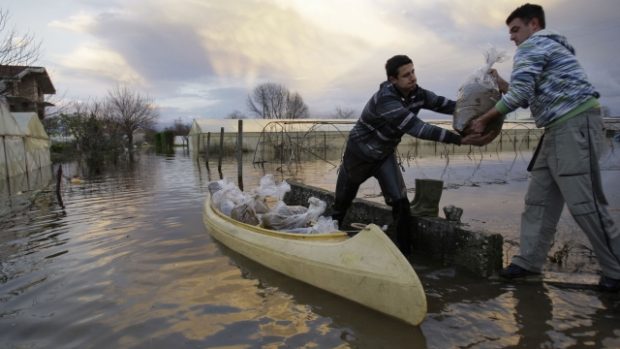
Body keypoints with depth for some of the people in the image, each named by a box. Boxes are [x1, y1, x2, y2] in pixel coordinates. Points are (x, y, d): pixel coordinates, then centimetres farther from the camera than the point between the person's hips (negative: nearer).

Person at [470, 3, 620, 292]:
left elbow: (519, 95, -15)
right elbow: (531, 98, 26)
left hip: (575, 124, -11)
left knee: (583, 202, -9)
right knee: (540, 198, 6)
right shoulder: (547, 47, 28)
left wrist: (484, 120, -5)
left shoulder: (532, 46, -4)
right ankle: (529, 261, 8)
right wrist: (500, 83, 22)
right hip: (560, 128, 11)